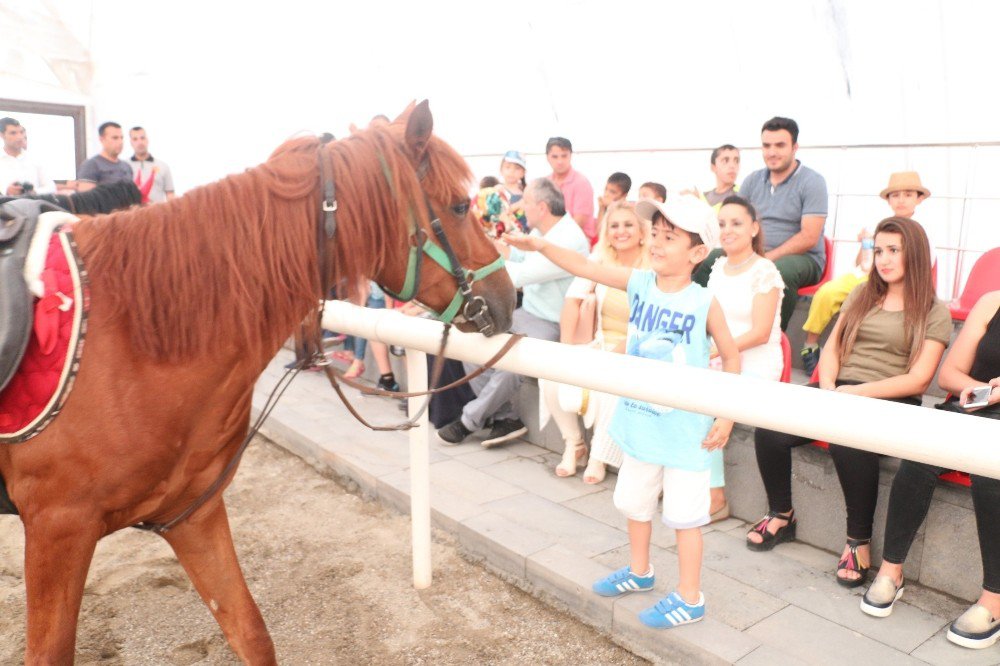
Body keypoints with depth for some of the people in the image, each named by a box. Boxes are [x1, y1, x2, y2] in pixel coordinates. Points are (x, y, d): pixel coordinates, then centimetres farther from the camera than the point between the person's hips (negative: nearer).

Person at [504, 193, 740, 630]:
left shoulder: (704, 304, -15)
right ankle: (639, 571, 45)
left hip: (687, 428, -5)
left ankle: (690, 598, 26)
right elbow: (586, 268, -12)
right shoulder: (639, 283, -5)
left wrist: (726, 417, -7)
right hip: (640, 419, 6)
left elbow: (731, 357, -5)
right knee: (633, 500, 22)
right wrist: (542, 247, -25)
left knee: (684, 512, 6)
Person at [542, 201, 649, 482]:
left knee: (612, 387, -32)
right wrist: (566, 348, -15)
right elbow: (573, 300, -6)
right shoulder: (600, 258, 2)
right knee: (550, 377, -18)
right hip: (598, 344, 4)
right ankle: (574, 444, 4)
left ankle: (599, 456, -5)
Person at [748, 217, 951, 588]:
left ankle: (859, 540, -17)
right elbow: (831, 347, 13)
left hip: (891, 403, -4)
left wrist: (858, 392, -17)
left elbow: (918, 378, -6)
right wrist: (828, 387, -7)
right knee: (769, 429, -23)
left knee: (848, 441, -39)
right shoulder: (861, 296, 20)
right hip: (838, 391, 5)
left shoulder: (934, 313, 5)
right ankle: (781, 515, 0)